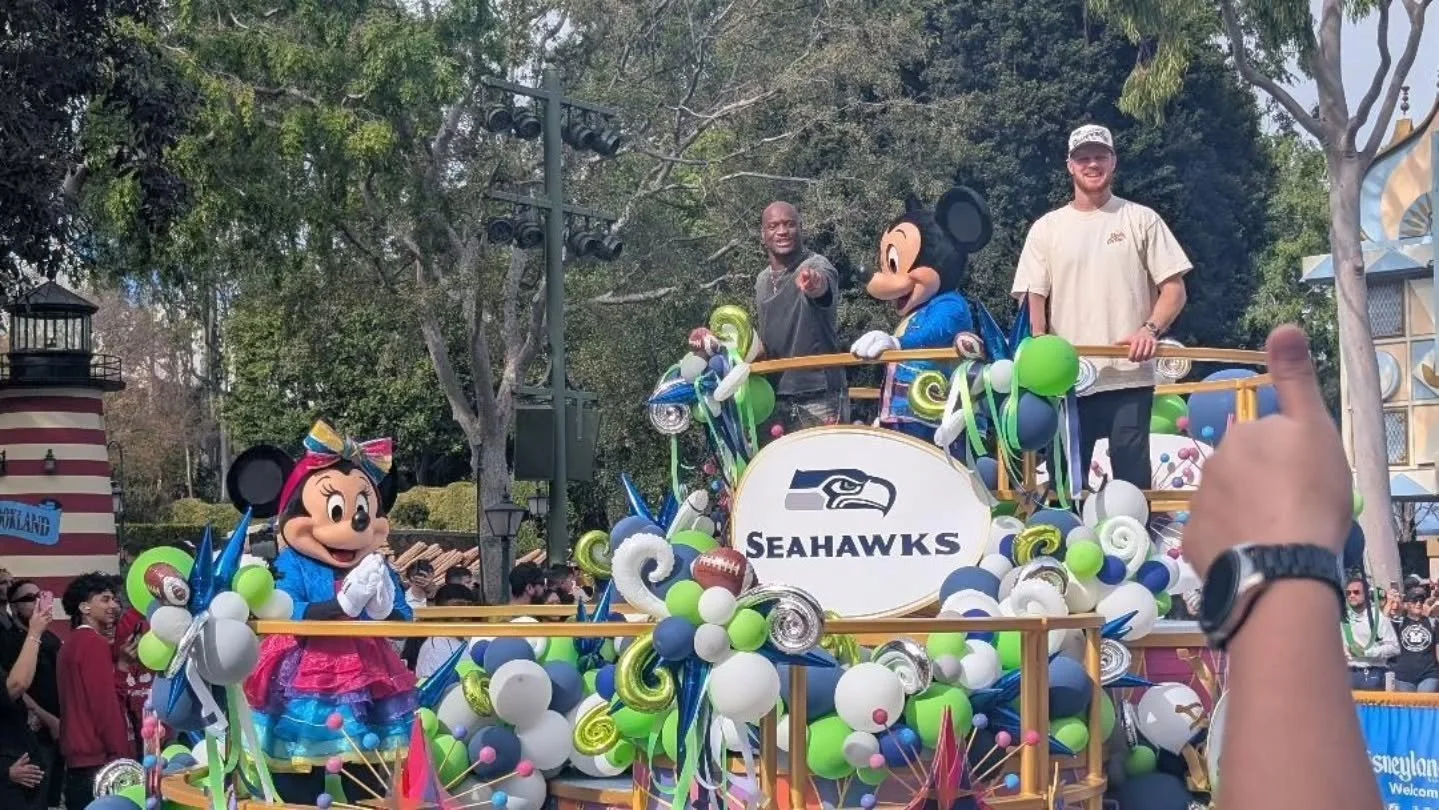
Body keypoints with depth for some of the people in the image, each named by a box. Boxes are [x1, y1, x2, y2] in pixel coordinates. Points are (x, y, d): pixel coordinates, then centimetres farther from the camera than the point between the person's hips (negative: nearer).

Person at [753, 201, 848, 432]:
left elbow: (823, 285, -35)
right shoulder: (762, 281, 13)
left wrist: (815, 284, -57)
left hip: (819, 398, -6)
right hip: (777, 400, 6)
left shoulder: (815, 265, -9)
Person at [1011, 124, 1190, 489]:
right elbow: (1032, 296, 7)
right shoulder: (1046, 228, 10)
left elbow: (1174, 288, 4)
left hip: (1130, 377, -1)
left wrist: (1151, 329, -14)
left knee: (1133, 479, -2)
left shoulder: (1141, 220, 7)